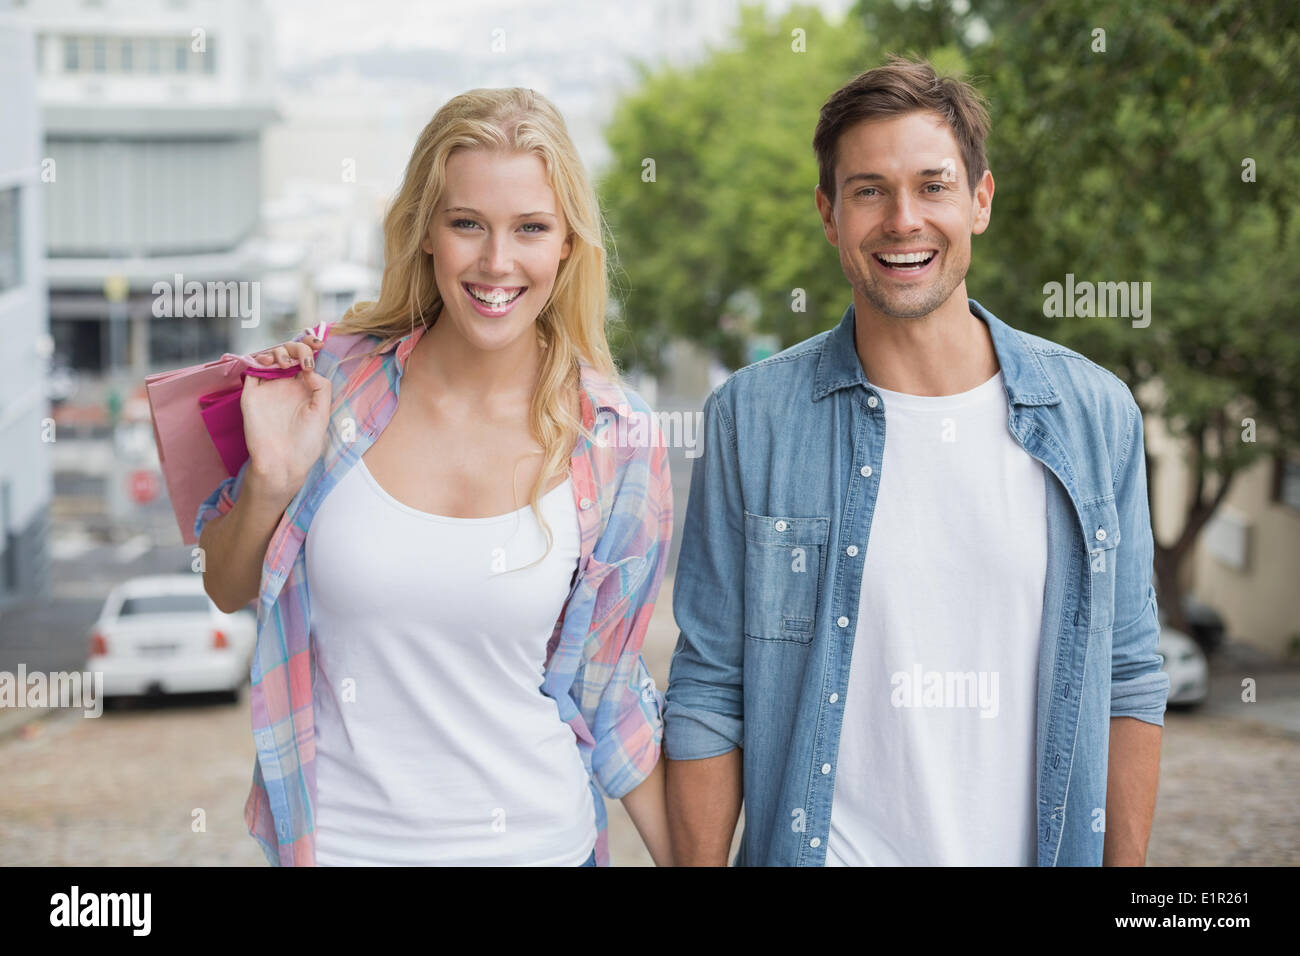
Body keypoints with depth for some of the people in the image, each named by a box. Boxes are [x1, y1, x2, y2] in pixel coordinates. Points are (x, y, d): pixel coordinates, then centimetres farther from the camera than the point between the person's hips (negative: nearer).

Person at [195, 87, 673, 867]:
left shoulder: (615, 445, -10)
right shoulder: (334, 380, -9)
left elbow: (607, 688, 1)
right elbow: (227, 590, 3)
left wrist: (685, 855, 1)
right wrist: (271, 481, -15)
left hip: (532, 839, 0)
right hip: (332, 835, 1)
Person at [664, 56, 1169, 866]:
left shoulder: (1095, 412, -2)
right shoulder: (752, 417, -7)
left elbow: (1129, 680, 3)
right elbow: (709, 694, -4)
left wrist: (1125, 862, 0)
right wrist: (697, 863, -6)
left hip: (1039, 847, 2)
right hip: (815, 849, -2)